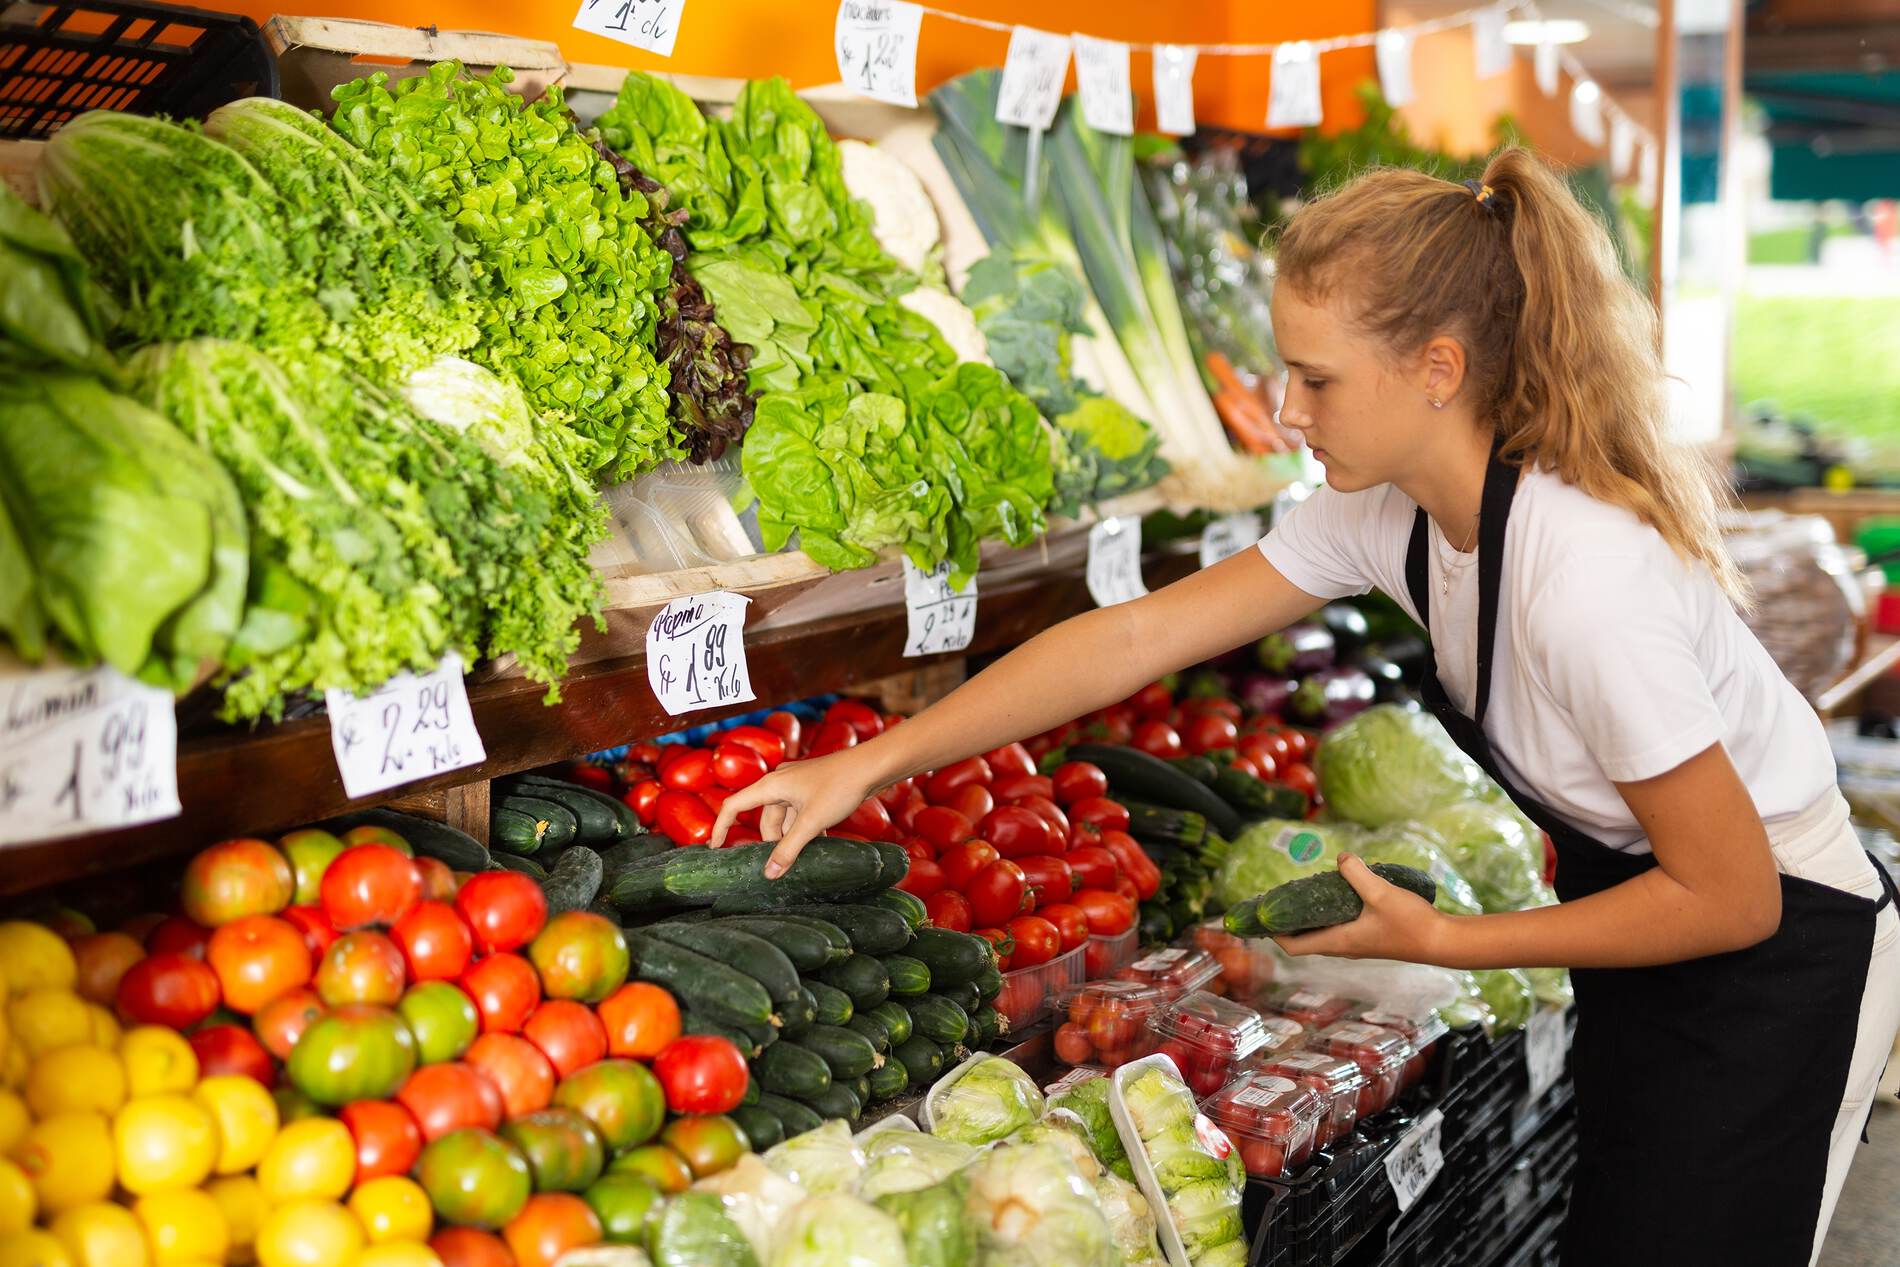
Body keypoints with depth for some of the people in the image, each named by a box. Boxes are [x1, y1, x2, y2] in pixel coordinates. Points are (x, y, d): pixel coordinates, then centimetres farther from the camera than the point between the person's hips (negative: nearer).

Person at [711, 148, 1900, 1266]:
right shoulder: (1390, 509, -11)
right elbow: (1137, 634, -10)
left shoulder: (1588, 579, -35)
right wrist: (867, 765, -12)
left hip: (1774, 949, -7)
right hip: (1643, 908, 8)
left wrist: (1436, 940, -20)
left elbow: (1731, 897, -26)